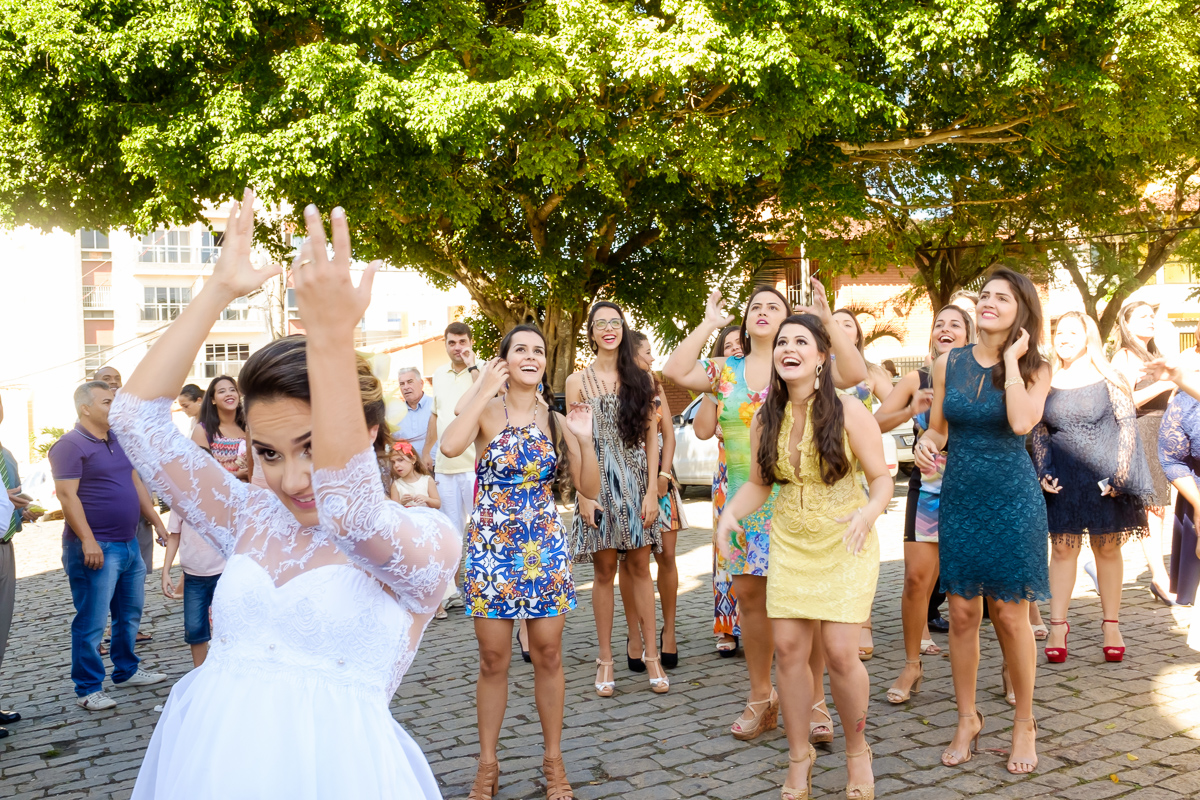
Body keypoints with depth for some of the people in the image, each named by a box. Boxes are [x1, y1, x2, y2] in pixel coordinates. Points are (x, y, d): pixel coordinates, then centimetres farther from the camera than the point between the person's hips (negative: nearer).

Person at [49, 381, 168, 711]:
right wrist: (88, 541, -23)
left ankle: (126, 671, 33)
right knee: (91, 621, -1)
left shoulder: (118, 440, 14)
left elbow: (136, 483, 20)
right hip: (97, 549, -8)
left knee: (130, 613, 18)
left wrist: (157, 520, 18)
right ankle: (88, 689, 10)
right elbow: (67, 495, -18)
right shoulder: (70, 445, -11)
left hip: (129, 544, 9)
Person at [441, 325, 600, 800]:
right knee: (493, 660, 5)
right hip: (491, 547, -2)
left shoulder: (556, 420, 3)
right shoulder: (485, 409, -4)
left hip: (545, 547, 2)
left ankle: (553, 760, 22)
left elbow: (591, 489, 3)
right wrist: (484, 392, -20)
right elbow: (449, 446, -27)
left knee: (548, 656, 7)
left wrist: (585, 440, -12)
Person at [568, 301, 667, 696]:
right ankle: (606, 659, 11)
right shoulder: (578, 381, 4)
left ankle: (649, 654, 11)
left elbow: (651, 438, 6)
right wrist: (583, 495, -7)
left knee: (640, 566, 3)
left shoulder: (640, 378, 8)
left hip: (635, 480, 1)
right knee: (604, 570, 2)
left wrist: (652, 490, -3)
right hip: (598, 481, -1)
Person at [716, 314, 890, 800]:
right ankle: (799, 754, 21)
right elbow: (758, 484, 10)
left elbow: (882, 478, -8)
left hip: (845, 544, -3)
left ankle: (856, 750, 20)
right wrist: (729, 514, -8)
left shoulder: (849, 412, -11)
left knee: (840, 651, -8)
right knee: (788, 647, 0)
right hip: (790, 542, 4)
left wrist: (868, 513, -28)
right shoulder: (765, 420, 1)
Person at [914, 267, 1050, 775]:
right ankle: (967, 719, 21)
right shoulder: (948, 363, 4)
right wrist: (926, 444, -12)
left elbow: (1022, 422, -22)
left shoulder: (1035, 369, -3)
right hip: (959, 498, 2)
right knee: (962, 612, 5)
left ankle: (1024, 723, 21)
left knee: (1010, 614, 2)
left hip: (1013, 498, -2)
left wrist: (1011, 359, -15)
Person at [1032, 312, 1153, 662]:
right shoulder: (1046, 382, 4)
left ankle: (1111, 626, 18)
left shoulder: (1108, 378, -2)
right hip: (1064, 480, 2)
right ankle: (1058, 627, 7)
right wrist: (1044, 473, -1)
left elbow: (1128, 425, -3)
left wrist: (1120, 475, -10)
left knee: (1108, 549, 8)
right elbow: (1039, 432, 10)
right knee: (1062, 548, 3)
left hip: (1105, 476, -1)